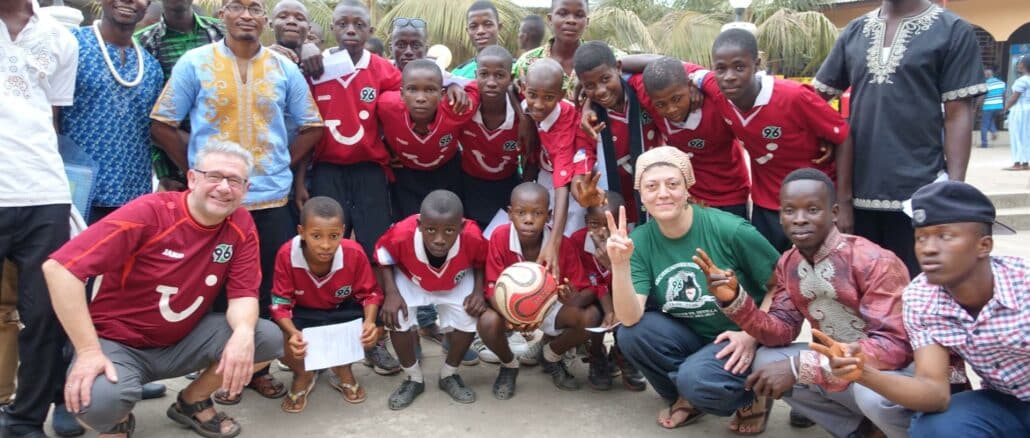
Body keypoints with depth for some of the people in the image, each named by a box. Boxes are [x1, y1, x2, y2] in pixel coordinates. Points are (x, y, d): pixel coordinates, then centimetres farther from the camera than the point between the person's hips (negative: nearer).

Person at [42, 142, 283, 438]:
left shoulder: (241, 226, -9)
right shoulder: (148, 213, -23)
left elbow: (243, 294, -8)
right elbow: (59, 267, -26)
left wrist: (243, 332, -33)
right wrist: (88, 351, -28)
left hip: (182, 341, 4)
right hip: (118, 342, -4)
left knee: (268, 339, -15)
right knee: (99, 399, -35)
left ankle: (193, 402, 11)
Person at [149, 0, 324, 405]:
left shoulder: (285, 69, 6)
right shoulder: (194, 63, 0)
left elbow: (311, 127, 12)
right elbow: (162, 124, 2)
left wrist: (284, 164, 3)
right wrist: (196, 167, -1)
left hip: (271, 198, 2)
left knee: (267, 287, 8)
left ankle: (258, 366, 24)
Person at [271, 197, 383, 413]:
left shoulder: (354, 253, -26)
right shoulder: (286, 255, -28)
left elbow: (371, 293, -13)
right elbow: (280, 304, -21)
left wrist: (369, 321, -34)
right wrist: (293, 333, -41)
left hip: (342, 310, 1)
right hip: (303, 313, -1)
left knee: (372, 333, -25)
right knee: (281, 343, -29)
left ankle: (343, 369, 10)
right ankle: (303, 375, 11)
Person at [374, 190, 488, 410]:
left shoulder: (473, 237, -37)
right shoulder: (401, 234, -40)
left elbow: (482, 263, -11)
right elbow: (383, 259, -16)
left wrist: (479, 291, -25)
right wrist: (391, 293, -27)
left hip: (456, 283, 1)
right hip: (410, 281, 0)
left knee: (469, 318, -21)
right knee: (396, 318, -23)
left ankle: (449, 374, 9)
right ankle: (414, 378, 5)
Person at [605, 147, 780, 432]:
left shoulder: (729, 229, -20)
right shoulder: (640, 241, -10)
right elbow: (629, 318, -20)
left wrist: (753, 334, -16)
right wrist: (620, 265, -33)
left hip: (740, 340, -4)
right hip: (689, 337, 4)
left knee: (695, 379, -31)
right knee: (631, 333, -21)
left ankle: (751, 395, 4)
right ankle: (687, 397, 5)